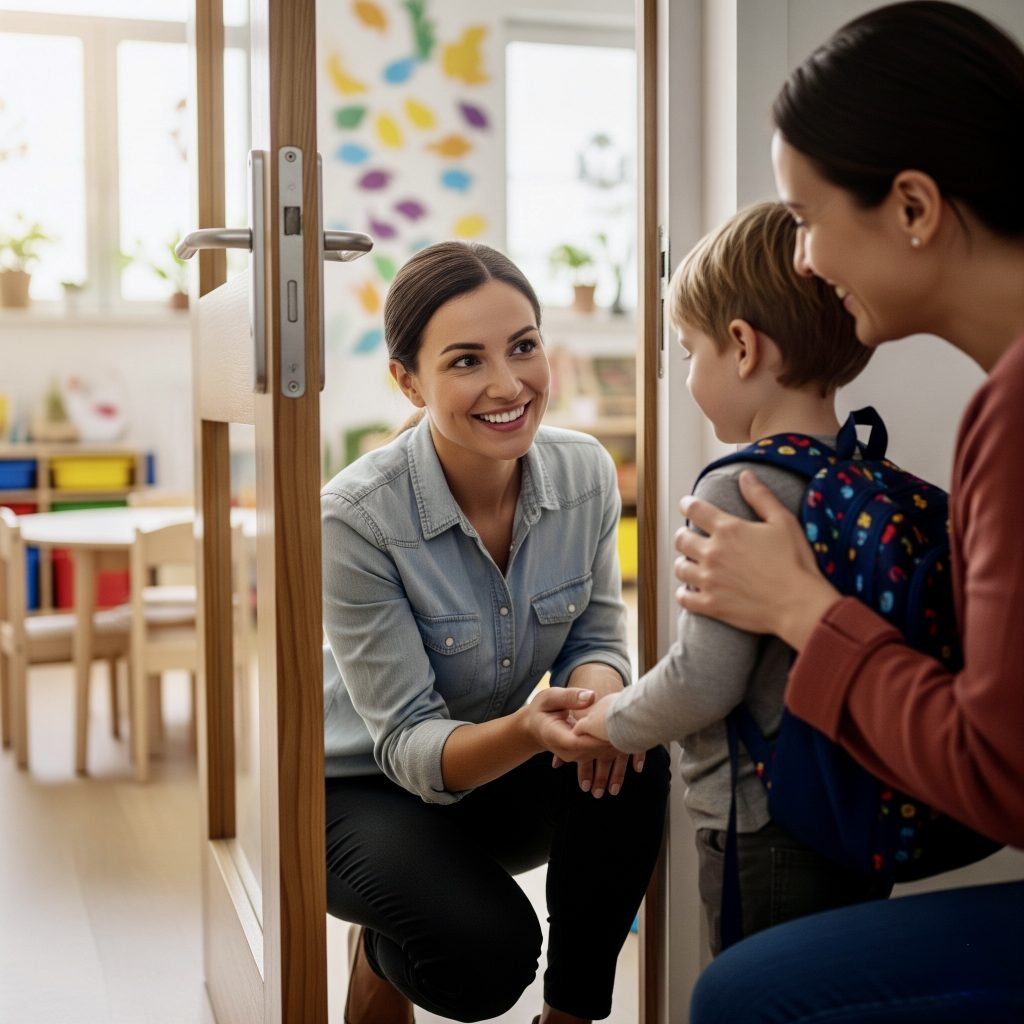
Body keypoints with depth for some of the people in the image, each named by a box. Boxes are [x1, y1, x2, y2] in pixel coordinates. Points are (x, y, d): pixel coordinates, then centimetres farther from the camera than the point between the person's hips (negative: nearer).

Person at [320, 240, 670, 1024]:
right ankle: (381, 956, 10)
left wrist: (593, 691, -29)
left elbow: (599, 636, -3)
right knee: (487, 955, -28)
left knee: (628, 758, -26)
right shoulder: (355, 518, -28)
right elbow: (409, 745, -25)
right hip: (364, 790, -4)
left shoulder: (585, 472, -14)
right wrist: (525, 731, -46)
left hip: (496, 774, 4)